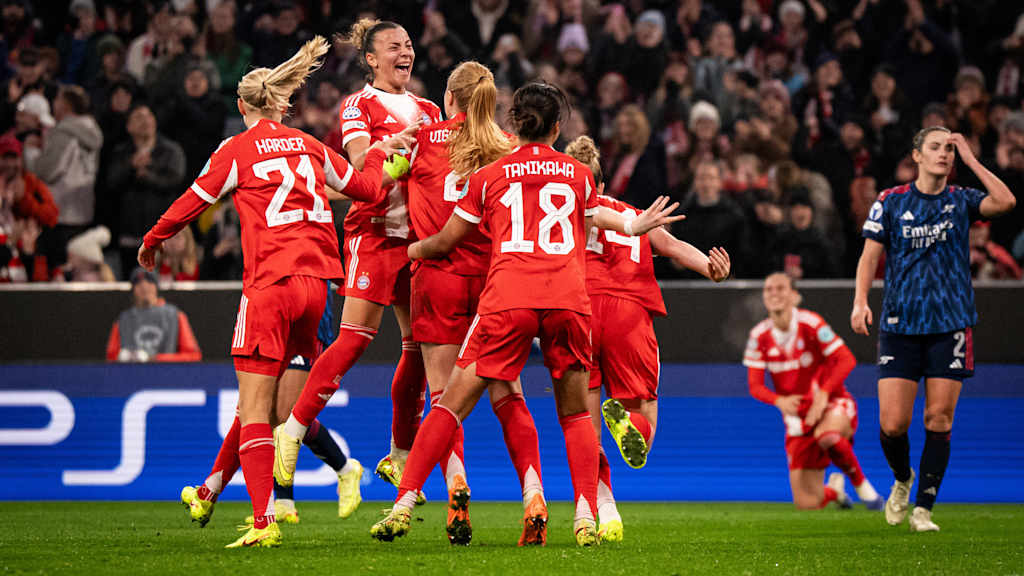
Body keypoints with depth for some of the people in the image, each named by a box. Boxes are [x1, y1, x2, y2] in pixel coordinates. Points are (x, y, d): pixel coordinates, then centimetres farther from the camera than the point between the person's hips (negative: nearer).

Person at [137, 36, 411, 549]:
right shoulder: (310, 147, 12)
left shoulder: (237, 150, 0)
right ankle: (212, 489, 29)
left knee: (255, 404, -4)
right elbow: (367, 186, 21)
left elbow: (190, 204, 8)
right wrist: (380, 151, 40)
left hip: (269, 285, -6)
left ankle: (264, 521, -15)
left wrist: (151, 242, 25)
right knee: (259, 395, 17)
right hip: (315, 281, 6)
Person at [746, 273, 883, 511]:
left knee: (826, 435, -43)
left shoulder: (810, 324, -13)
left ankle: (862, 485, -15)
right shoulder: (760, 336, -2)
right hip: (797, 417, 3)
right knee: (806, 504, -6)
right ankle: (834, 489, 33)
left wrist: (823, 393, -29)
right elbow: (755, 385, -2)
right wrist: (779, 401, -23)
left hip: (832, 404, -3)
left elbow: (847, 360, -16)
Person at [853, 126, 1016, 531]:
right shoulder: (890, 202, 4)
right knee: (892, 423, -7)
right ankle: (902, 479, 24)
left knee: (939, 420, -4)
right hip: (899, 326, -1)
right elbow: (870, 255, 3)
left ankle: (923, 508, 5)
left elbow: (1005, 202, -13)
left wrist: (970, 160, -8)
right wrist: (860, 301, -12)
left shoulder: (961, 201, 6)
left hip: (951, 326, 1)